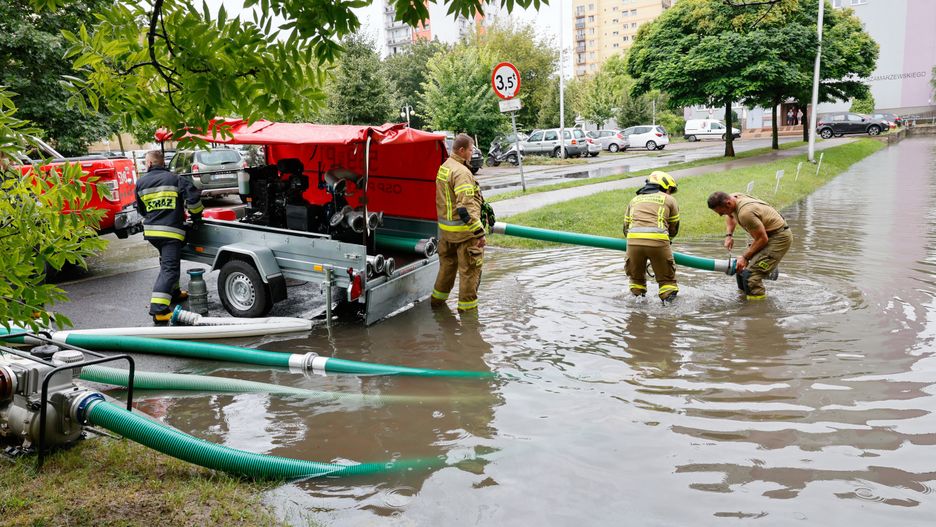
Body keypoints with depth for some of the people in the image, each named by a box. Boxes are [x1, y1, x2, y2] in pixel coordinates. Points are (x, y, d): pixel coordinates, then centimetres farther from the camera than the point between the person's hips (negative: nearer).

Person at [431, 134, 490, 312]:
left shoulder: (444, 167, 10)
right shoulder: (461, 172, -21)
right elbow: (465, 207, -28)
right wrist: (479, 232, -27)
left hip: (445, 228, 9)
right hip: (463, 230, -9)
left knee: (447, 264, 23)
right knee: (470, 269, 3)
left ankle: (438, 298, 34)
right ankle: (467, 305, 10)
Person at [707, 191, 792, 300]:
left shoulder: (745, 213, -33)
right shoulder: (733, 198, -2)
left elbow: (762, 239, -26)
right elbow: (730, 216, 23)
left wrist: (745, 257, -18)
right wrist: (729, 235, 8)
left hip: (780, 237, -10)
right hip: (767, 234, 10)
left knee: (750, 274, -20)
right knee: (741, 267, 14)